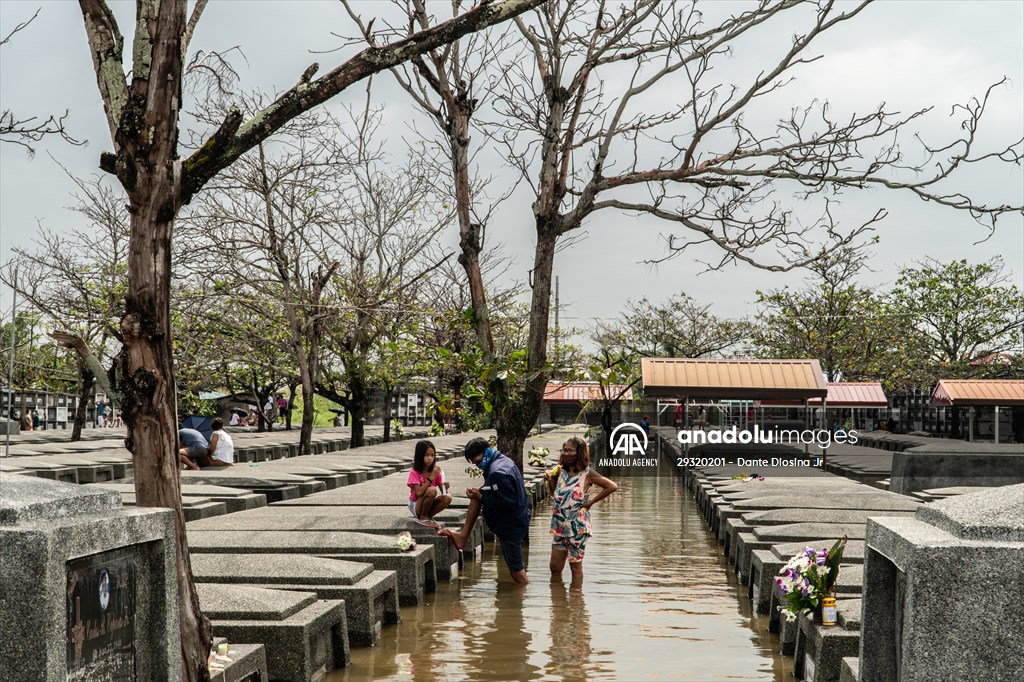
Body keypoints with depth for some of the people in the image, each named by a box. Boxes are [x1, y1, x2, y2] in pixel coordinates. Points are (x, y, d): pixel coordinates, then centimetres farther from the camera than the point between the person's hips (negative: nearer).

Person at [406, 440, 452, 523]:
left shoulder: (435, 472, 0)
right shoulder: (414, 473, -14)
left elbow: (443, 492, -2)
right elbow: (419, 493, -28)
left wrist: (445, 487, -26)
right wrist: (431, 477, -28)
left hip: (429, 505, 5)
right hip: (415, 507, -5)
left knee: (447, 498, -23)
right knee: (432, 490, -32)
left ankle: (429, 516, -2)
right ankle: (423, 516, -11)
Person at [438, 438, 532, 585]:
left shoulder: (497, 472, -28)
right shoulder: (503, 461, 4)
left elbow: (508, 503, -30)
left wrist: (482, 498, -21)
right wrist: (482, 493, 3)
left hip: (511, 527, -10)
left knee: (517, 571, 2)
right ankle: (463, 536, 11)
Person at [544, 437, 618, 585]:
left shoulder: (586, 474, -8)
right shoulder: (561, 472, 8)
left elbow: (613, 486, -14)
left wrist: (591, 502, -11)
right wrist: (549, 480, 2)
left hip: (577, 527, -5)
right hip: (559, 526, 5)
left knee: (575, 567, 4)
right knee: (555, 567, 6)